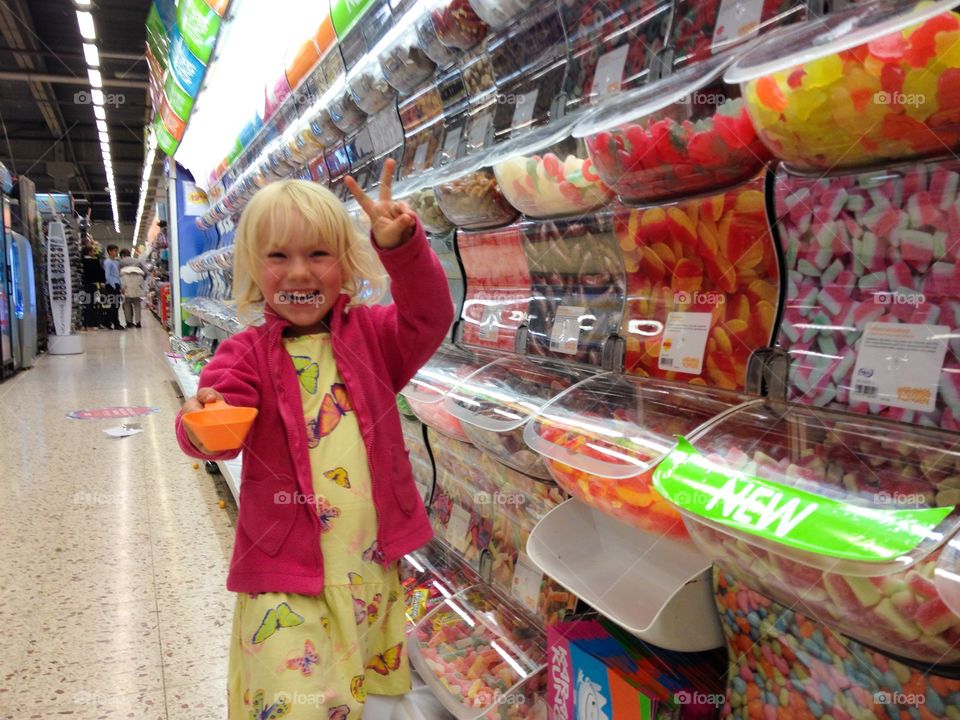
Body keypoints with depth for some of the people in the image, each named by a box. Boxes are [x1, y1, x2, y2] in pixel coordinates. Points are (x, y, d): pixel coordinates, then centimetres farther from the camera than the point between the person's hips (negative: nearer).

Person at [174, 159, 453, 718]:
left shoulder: (370, 334, 2)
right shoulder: (248, 353, -3)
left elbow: (428, 321, -13)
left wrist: (403, 248, -29)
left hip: (372, 562, 3)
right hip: (285, 569, -2)